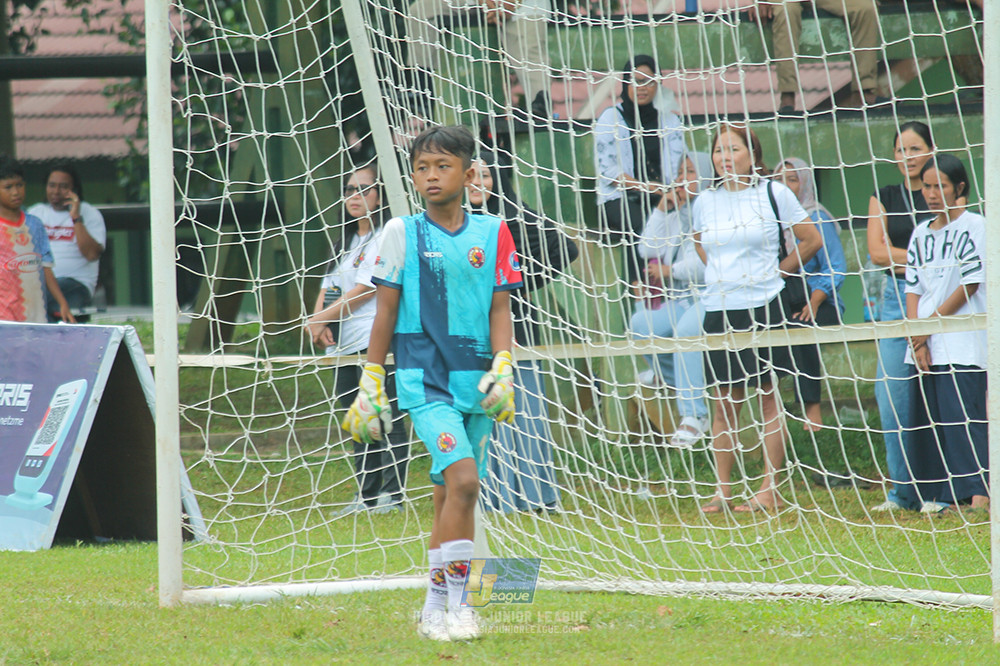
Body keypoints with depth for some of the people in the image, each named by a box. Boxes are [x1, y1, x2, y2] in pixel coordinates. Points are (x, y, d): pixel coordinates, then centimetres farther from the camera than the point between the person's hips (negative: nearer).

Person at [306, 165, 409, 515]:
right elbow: (329, 287, 19)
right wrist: (319, 321, -2)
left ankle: (392, 493, -10)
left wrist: (321, 320, -9)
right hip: (344, 343, 9)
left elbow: (364, 291, -13)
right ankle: (366, 495, 12)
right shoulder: (346, 242, 21)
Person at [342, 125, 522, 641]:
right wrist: (370, 386, 4)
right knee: (463, 479, -20)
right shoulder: (402, 233, 0)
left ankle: (436, 608, 19)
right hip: (423, 379, -4)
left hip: (474, 381, 4)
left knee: (451, 493, 8)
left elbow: (500, 309, 8)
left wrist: (502, 370, -6)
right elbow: (385, 313, 4)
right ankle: (454, 602, -16)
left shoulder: (492, 233, 6)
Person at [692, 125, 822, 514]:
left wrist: (778, 271, 4)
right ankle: (723, 491, 10)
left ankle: (769, 490, 4)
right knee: (724, 404, 6)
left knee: (769, 397, 0)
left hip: (763, 307, -4)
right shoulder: (705, 201, 8)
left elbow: (812, 239, 4)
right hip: (719, 308, 4)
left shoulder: (774, 194, -3)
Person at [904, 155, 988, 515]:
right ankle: (939, 494, 3)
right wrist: (917, 340, -2)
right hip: (925, 342, 6)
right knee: (930, 416, 1)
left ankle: (978, 492, -17)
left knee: (962, 414, -13)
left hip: (962, 342, -6)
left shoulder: (974, 226, -2)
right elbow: (913, 288, 11)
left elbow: (971, 284, -8)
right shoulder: (921, 233, 15)